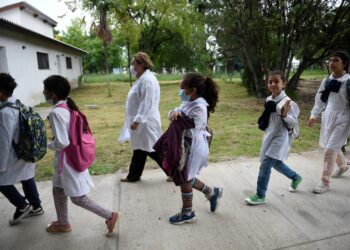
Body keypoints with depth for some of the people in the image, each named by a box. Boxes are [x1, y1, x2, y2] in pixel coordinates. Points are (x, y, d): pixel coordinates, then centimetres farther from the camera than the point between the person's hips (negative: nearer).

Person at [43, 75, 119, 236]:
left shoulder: (56, 112, -24)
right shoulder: (69, 106, 3)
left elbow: (62, 142, -26)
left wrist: (49, 145, -6)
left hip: (68, 160, -9)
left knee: (78, 198, 4)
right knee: (58, 190, 23)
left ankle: (110, 216, 13)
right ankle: (63, 223, 41)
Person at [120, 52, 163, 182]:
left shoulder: (147, 80, -20)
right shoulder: (142, 78, 12)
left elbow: (146, 103, -25)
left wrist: (137, 120, -25)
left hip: (146, 123, -10)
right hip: (141, 122, 10)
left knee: (154, 150, -1)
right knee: (139, 149, 17)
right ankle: (133, 176, 30)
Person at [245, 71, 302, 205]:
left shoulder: (287, 102, -19)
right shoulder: (269, 100, 4)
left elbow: (294, 124, -22)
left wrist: (285, 115, -36)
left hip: (280, 138, -8)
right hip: (269, 136, 8)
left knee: (265, 165, -7)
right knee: (276, 163, 22)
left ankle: (260, 196, 8)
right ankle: (295, 177, 49)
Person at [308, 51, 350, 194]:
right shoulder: (327, 80, 2)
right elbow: (320, 99, 11)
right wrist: (314, 115, 8)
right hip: (328, 117, 6)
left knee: (330, 150, -8)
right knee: (333, 147, 22)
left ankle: (325, 182, 6)